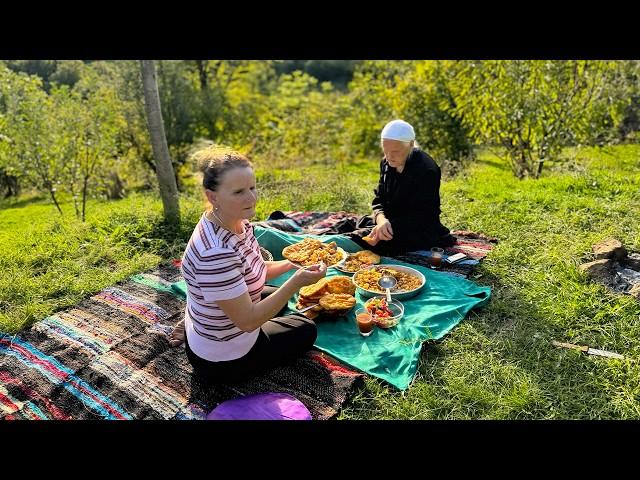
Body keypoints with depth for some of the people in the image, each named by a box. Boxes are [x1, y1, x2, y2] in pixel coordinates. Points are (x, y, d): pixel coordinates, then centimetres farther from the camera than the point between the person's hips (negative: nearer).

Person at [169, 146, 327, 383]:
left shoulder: (238, 223, -9)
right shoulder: (216, 252, -38)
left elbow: (251, 270, 6)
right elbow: (248, 321, -31)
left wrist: (291, 263, -9)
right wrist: (297, 282, -32)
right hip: (224, 360, -8)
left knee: (277, 296, 34)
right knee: (306, 329, 13)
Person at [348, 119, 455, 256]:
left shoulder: (426, 170, -20)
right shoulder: (387, 163, 2)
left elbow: (420, 217, -21)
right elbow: (379, 200, 0)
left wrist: (391, 227, -34)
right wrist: (381, 220, -23)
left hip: (421, 230, -7)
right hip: (391, 221, 8)